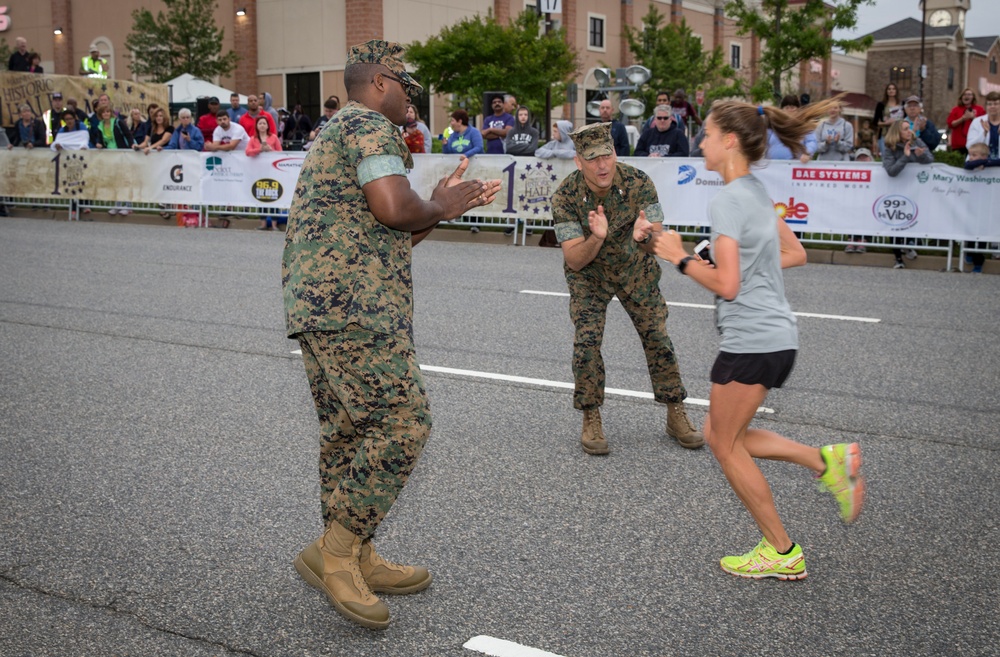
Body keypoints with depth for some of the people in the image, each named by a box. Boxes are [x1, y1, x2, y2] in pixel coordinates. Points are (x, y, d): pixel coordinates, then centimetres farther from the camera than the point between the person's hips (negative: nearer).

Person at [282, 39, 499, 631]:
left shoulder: (334, 134, 29)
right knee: (403, 420, -10)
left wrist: (446, 206, 27)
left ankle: (355, 561, 21)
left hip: (317, 304, 11)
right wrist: (439, 208, -1)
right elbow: (394, 207, -22)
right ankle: (335, 550, -7)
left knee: (348, 430, 13)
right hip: (353, 303, -11)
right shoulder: (371, 127, -5)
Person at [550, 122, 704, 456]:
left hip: (635, 269, 1)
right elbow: (574, 260, -27)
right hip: (589, 275, -1)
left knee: (657, 337, -1)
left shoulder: (638, 183, -25)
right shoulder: (565, 196, -26)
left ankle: (676, 416, 13)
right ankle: (591, 421, 3)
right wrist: (596, 238, -47)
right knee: (586, 342, -13)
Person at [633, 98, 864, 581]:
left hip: (751, 341, -10)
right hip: (777, 336, 10)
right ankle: (828, 461, 10)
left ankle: (781, 553, 15)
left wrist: (680, 257, -8)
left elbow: (726, 284, -20)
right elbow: (794, 254, 22)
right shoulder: (758, 193, 12)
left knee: (726, 445, 7)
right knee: (720, 436, 18)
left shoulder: (728, 200, -16)